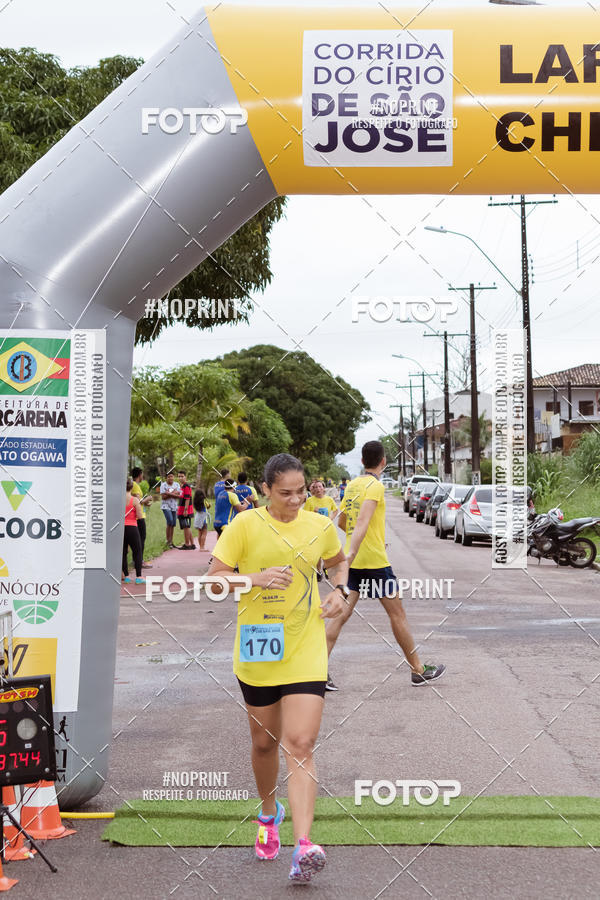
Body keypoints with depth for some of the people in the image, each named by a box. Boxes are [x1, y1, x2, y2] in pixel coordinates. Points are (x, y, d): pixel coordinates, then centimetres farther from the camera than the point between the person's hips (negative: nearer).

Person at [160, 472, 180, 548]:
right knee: (170, 521, -19)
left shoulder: (176, 484, 8)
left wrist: (169, 493, -14)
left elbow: (178, 495, -4)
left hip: (174, 507, 4)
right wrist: (173, 494, -12)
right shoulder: (163, 485, -2)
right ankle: (168, 540, -10)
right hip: (166, 506, -4)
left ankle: (171, 541, 14)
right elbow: (163, 497, -11)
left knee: (173, 524, 4)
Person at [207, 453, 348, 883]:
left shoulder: (320, 526, 1)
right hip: (257, 651, 0)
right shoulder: (245, 525, -7)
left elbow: (339, 560, 22)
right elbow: (214, 579, -6)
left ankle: (303, 848, -14)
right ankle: (270, 815, 43)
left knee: (301, 744, -11)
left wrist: (339, 592, 2)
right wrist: (257, 578, -23)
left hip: (306, 653, 0)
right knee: (264, 742, 16)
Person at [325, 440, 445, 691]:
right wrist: (352, 553, -37)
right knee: (397, 614, 5)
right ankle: (419, 670, 16)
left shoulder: (352, 485, 11)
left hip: (354, 562, 7)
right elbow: (362, 521, -27)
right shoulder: (375, 486, -12)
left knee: (341, 615, 5)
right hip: (375, 561, -7)